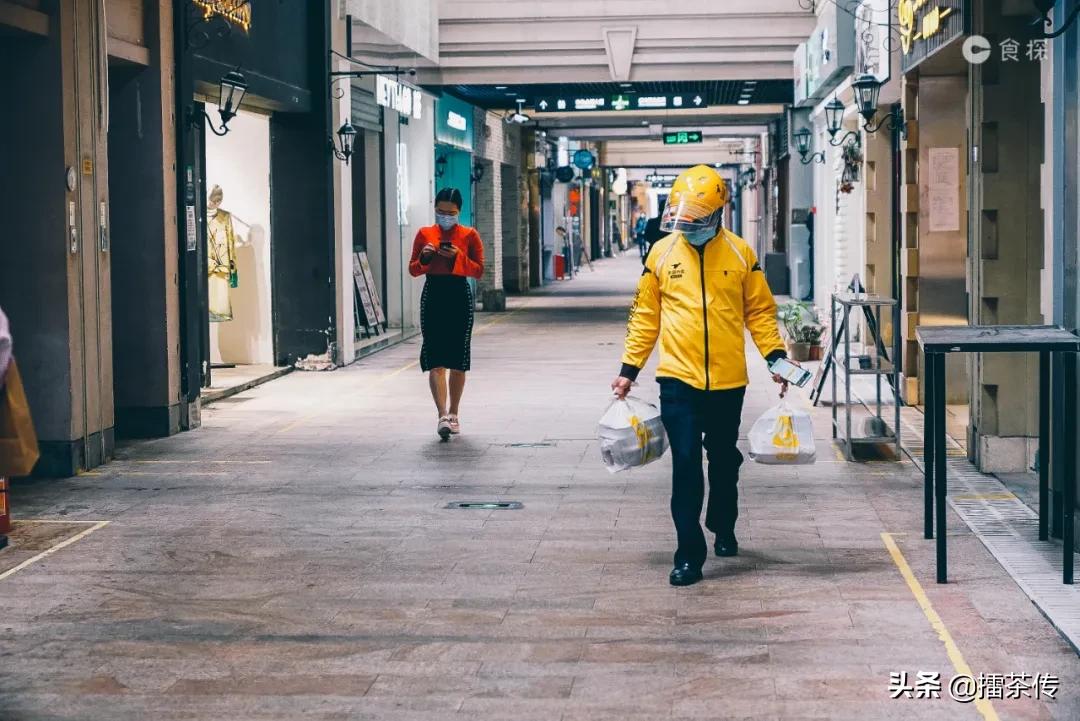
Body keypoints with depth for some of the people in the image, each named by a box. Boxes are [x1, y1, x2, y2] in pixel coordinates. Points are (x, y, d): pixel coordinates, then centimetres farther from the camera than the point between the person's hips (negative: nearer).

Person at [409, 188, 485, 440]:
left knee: (458, 362, 6)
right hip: (433, 297, 0)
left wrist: (458, 257, -15)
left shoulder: (469, 235, 2)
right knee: (436, 361, -10)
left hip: (460, 298, 0)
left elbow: (479, 270, 0)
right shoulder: (424, 234, 6)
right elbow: (413, 270, 9)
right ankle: (443, 417, -17)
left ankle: (453, 414, 21)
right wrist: (425, 257, -11)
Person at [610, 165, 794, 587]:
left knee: (724, 461, 17)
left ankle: (723, 528, 40)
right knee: (686, 465, -6)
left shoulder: (740, 253, 0)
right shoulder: (662, 253, 0)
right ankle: (689, 553, 0)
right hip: (679, 379, -1)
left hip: (728, 381, 1)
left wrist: (775, 357, -5)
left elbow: (759, 311, 6)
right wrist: (629, 369, 3)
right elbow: (645, 316, 5)